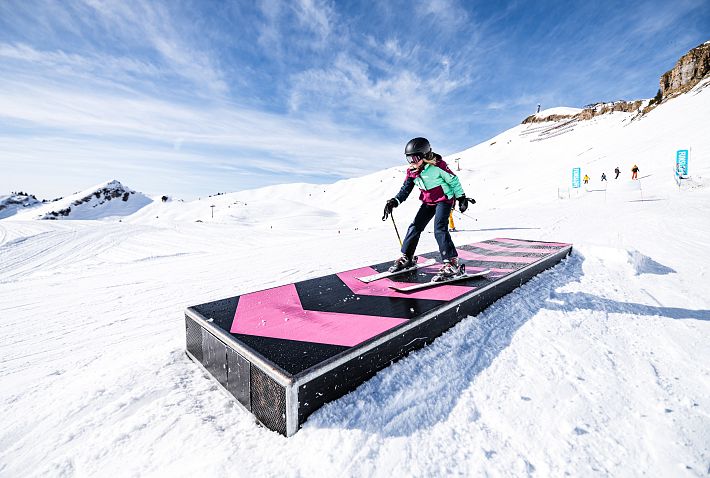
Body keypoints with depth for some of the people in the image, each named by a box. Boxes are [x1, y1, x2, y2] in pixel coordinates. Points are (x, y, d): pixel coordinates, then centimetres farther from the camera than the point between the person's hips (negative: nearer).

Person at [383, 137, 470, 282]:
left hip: (444, 200, -7)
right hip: (428, 202, 7)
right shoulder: (412, 171, -2)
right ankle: (406, 257, 16)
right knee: (415, 227, 2)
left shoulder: (438, 166, -20)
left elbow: (453, 180, -9)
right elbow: (405, 189, 3)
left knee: (439, 229, -22)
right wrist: (394, 201, -12)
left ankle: (452, 264, -20)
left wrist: (461, 198, -6)